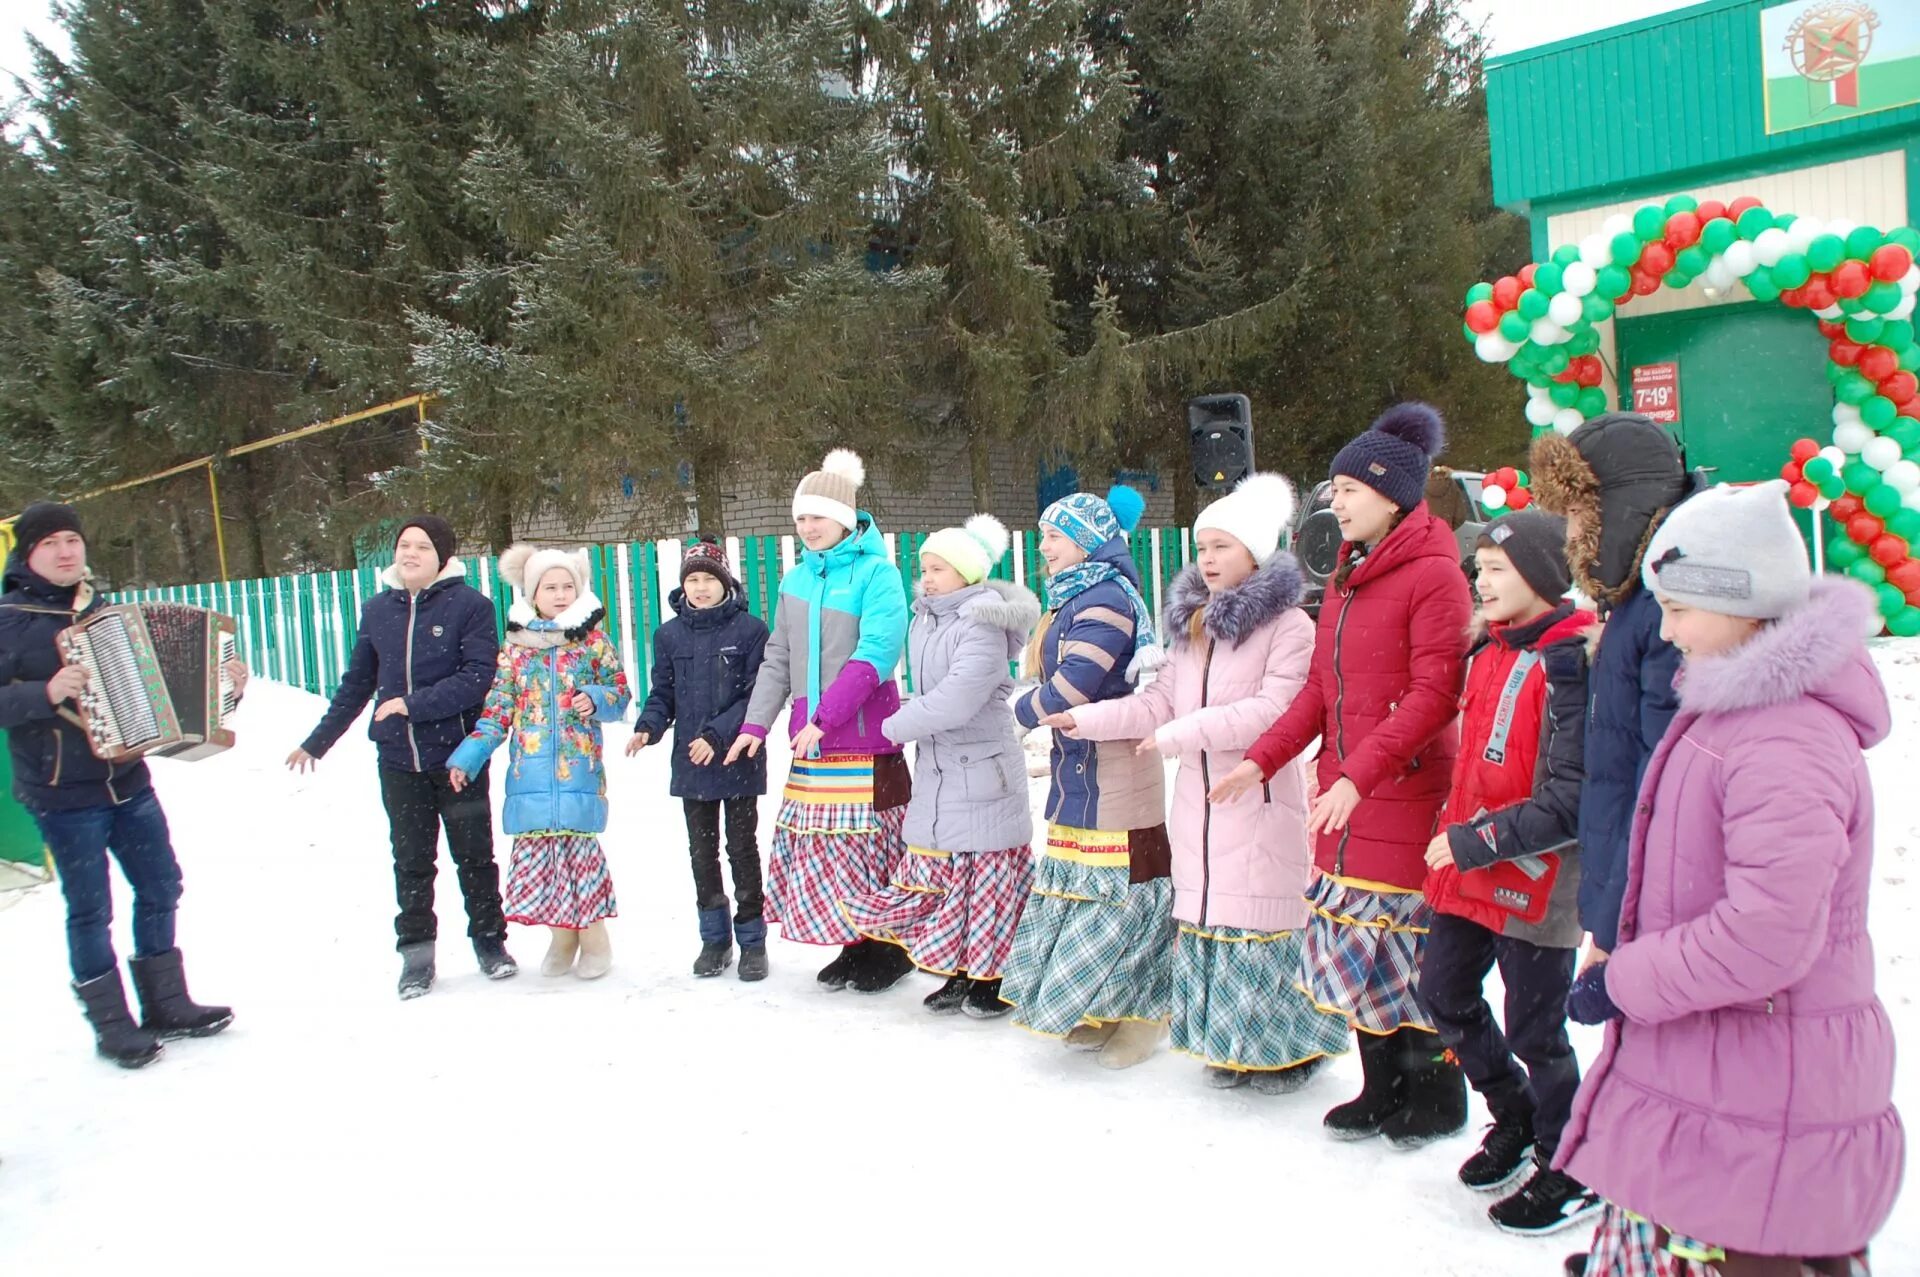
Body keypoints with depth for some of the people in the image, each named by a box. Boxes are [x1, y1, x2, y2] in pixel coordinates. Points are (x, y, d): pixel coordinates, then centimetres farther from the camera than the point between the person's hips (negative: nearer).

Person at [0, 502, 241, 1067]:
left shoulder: (102, 608, 10)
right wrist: (46, 694, -30)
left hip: (127, 780, 6)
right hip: (63, 795, -6)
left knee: (160, 888, 12)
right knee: (90, 909, 2)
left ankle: (166, 1003, 26)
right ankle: (111, 1023, 16)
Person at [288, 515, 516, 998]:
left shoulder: (470, 605, -8)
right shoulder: (378, 609, 7)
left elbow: (477, 677, -16)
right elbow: (357, 683, 15)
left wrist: (414, 704, -21)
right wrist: (316, 742, 19)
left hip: (458, 755, -4)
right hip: (398, 760, 4)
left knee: (473, 854, 9)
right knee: (411, 860, 9)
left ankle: (490, 940, 24)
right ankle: (416, 953, 19)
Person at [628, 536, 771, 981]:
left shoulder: (750, 629, -7)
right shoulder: (669, 634, 5)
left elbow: (757, 695, -10)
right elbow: (662, 694, 9)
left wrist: (718, 735, -20)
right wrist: (648, 727, -11)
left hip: (738, 762, -4)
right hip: (689, 763, 4)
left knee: (742, 849, 5)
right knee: (701, 851, 12)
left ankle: (752, 940, 17)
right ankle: (714, 937, 25)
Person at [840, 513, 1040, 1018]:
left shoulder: (983, 625, -16)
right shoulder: (924, 620, 11)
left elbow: (954, 701, -23)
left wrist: (895, 727, -12)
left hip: (981, 772, -8)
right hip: (935, 772, 8)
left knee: (988, 876, 0)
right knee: (937, 873, 10)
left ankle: (995, 979, 14)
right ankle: (960, 974, 23)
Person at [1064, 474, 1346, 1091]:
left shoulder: (1288, 625, -10)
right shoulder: (1191, 625, 16)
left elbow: (1272, 709, -19)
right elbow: (1160, 700, 15)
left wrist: (1181, 733, -20)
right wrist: (1085, 718, 6)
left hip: (1260, 802, -7)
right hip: (1200, 800, 7)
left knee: (1262, 922, -3)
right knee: (1204, 918, 10)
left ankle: (1288, 1048, 15)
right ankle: (1231, 1046, 24)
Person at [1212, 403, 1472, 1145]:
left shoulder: (1434, 575, -11)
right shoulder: (1346, 576, 14)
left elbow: (1434, 694, -19)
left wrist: (1359, 775, -26)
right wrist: (1262, 759, 5)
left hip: (1406, 794, -7)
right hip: (1342, 795, 8)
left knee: (1404, 946, 1)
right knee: (1353, 945, 12)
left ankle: (1437, 1098, 22)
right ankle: (1381, 1091, 28)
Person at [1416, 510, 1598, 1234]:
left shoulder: (1570, 664, -20)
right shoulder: (1490, 649, 6)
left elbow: (1567, 804, -23)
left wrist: (1473, 842, -19)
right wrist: (1457, 839, 13)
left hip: (1536, 881, -8)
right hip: (1468, 870, 9)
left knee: (1534, 1031, 5)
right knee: (1443, 992, 18)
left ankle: (1569, 1173, 28)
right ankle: (1514, 1120, 40)